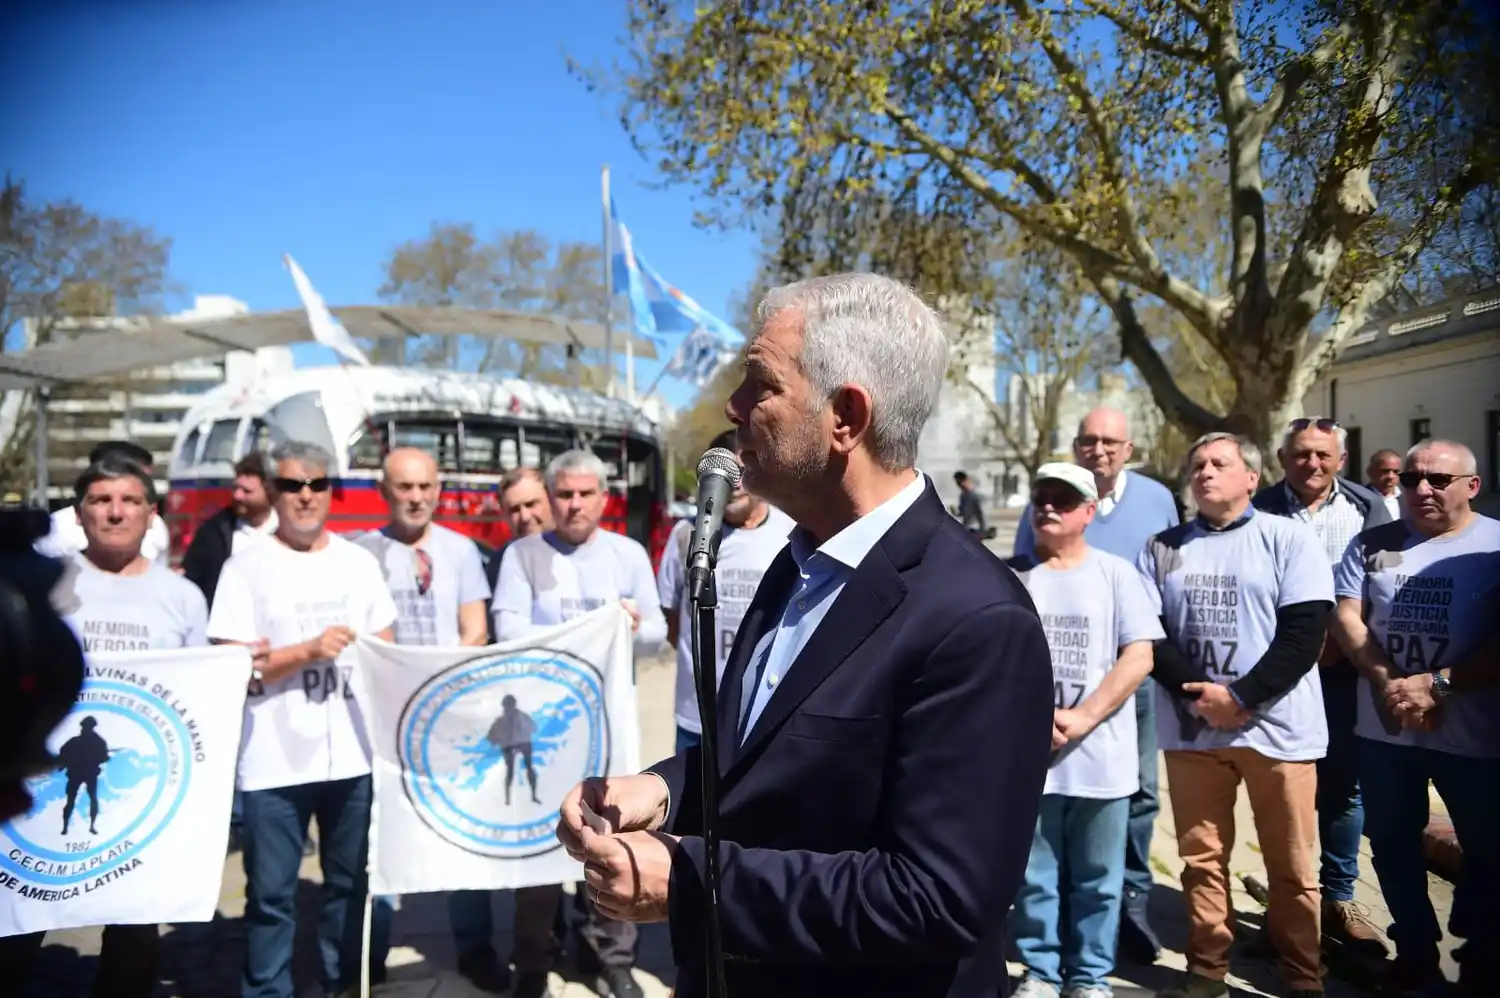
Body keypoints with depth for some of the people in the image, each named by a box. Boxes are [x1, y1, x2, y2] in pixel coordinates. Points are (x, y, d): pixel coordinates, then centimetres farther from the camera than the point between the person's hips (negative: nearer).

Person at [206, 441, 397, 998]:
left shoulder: (359, 561, 8)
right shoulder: (246, 567, -3)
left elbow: (387, 649, 13)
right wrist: (309, 650, -18)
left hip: (353, 754, 4)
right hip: (275, 760, -3)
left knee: (350, 882, 15)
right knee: (271, 893, 5)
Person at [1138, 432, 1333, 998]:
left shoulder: (1289, 538, 1)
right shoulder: (1162, 549, 9)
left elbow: (1305, 633, -8)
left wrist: (1241, 698, -14)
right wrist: (1196, 692, -12)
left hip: (1277, 727, -2)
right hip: (1190, 728, 3)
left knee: (1290, 865, 6)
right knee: (1201, 858, 9)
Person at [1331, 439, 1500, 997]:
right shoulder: (1372, 544, 5)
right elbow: (1345, 618, 1)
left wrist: (1439, 685, -20)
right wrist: (1387, 683, -12)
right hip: (1385, 729, 3)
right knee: (1392, 844, 14)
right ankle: (1415, 952, 33)